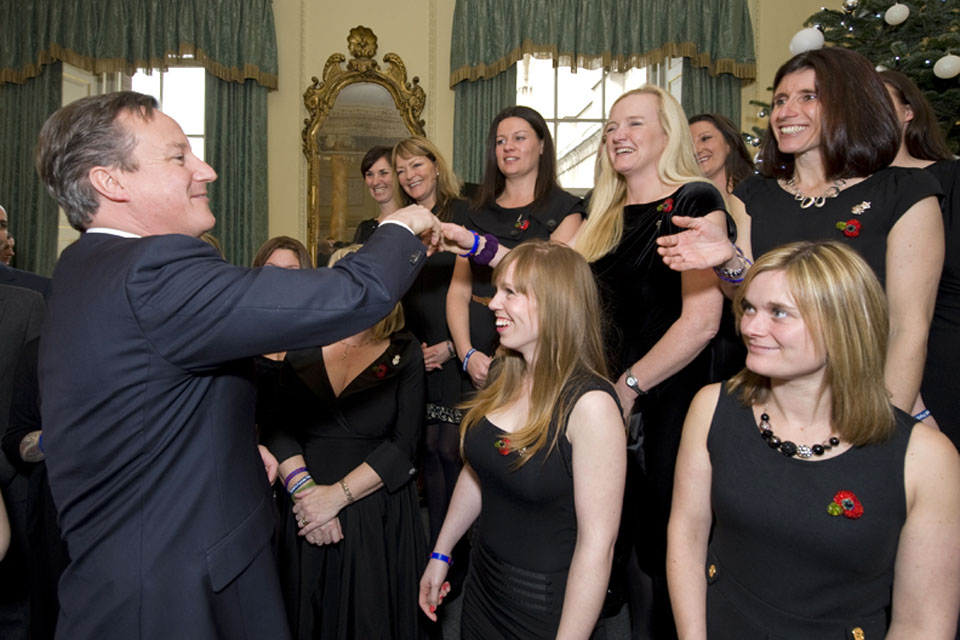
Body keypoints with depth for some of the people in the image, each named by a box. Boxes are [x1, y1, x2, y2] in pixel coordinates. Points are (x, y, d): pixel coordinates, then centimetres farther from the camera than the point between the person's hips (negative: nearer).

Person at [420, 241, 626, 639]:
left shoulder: (590, 404, -24)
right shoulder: (505, 377, -2)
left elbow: (597, 543, -23)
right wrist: (441, 554, 15)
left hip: (545, 605, -6)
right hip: (482, 584, 6)